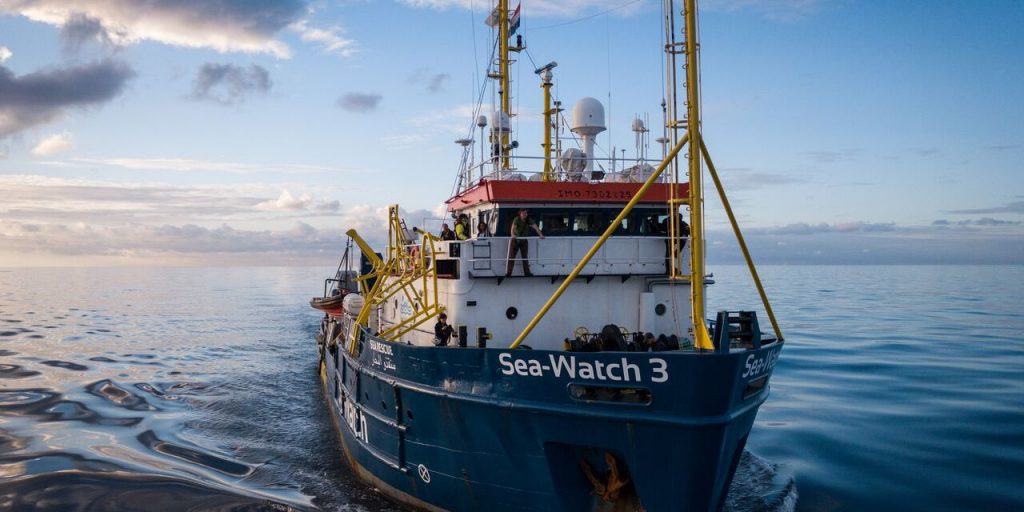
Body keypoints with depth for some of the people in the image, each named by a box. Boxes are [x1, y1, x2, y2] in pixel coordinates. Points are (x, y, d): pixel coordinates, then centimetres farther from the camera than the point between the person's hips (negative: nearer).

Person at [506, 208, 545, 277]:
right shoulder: (516, 219, -19)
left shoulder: (529, 220, -6)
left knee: (525, 257, 5)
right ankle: (508, 272, -4)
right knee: (511, 257, -4)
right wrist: (513, 235, -55)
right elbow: (513, 227, -34)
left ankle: (527, 272, 10)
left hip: (524, 240, 4)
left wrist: (540, 235, -32)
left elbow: (535, 227, -17)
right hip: (515, 240, -4)